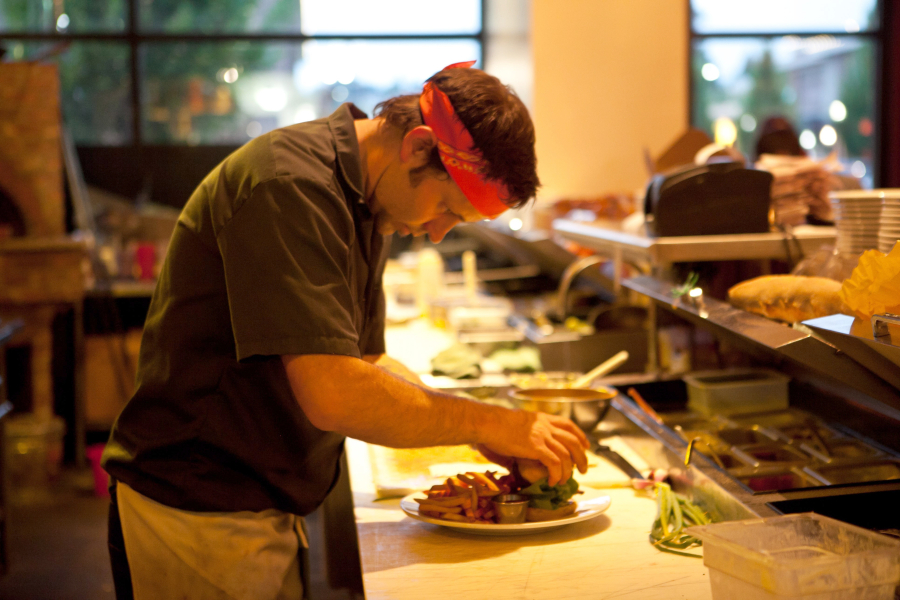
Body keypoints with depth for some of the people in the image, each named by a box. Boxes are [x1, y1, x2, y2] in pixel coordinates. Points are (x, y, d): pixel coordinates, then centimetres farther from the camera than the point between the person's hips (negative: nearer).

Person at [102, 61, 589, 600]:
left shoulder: (364, 204, 8)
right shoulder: (291, 185, -23)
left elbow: (365, 361, 14)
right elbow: (333, 396, -29)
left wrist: (478, 428, 0)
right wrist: (486, 423, -18)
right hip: (197, 519, -9)